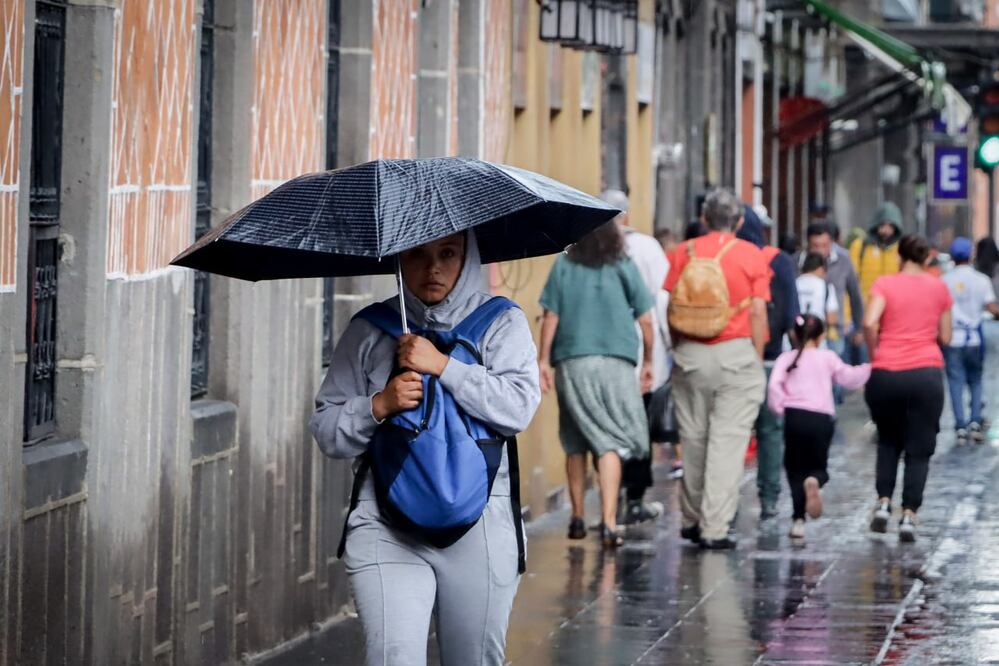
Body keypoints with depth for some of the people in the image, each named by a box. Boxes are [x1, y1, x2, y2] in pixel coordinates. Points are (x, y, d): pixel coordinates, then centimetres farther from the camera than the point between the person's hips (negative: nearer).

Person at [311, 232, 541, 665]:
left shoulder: (501, 324, 7)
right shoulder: (368, 331, 10)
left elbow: (518, 407, -9)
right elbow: (326, 430, 9)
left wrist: (443, 366, -13)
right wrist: (379, 405, -9)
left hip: (478, 528, 0)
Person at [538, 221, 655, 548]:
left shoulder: (564, 266, 2)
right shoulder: (623, 267, 1)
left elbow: (551, 316, -1)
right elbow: (645, 319, 3)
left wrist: (544, 360, 4)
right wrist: (648, 362, 14)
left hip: (572, 362, 1)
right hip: (616, 361, -1)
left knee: (576, 441, 16)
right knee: (611, 442, -3)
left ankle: (577, 518, 23)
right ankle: (608, 523, -15)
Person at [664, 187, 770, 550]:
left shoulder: (685, 253, 4)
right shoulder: (752, 255, -2)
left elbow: (673, 309, 4)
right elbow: (758, 312, -4)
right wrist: (757, 359, 4)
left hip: (691, 354, 3)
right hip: (736, 353, -3)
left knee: (693, 439, 13)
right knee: (727, 441, -2)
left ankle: (692, 520, 22)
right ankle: (714, 529, -6)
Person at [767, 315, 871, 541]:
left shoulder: (787, 358, 8)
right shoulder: (828, 357, 10)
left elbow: (775, 384, -6)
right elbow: (848, 377, 16)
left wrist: (780, 408, 3)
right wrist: (868, 368, 32)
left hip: (795, 415, 0)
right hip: (822, 418, 0)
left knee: (795, 469, 10)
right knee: (818, 467, 13)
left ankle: (798, 519, -5)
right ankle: (813, 481, -27)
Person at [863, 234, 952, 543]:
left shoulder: (885, 284, 0)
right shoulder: (939, 288, 6)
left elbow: (869, 323, -15)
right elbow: (945, 337, 10)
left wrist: (874, 350, 1)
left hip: (886, 374, 0)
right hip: (926, 374, 0)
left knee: (888, 441, 21)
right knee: (919, 450, 5)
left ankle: (883, 502, 7)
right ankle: (909, 515, -5)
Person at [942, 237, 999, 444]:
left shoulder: (944, 281, -1)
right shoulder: (981, 280, -2)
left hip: (952, 339, 0)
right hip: (974, 337, 0)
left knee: (956, 382, 3)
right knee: (975, 381, 15)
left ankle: (961, 427, -4)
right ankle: (975, 421, 1)